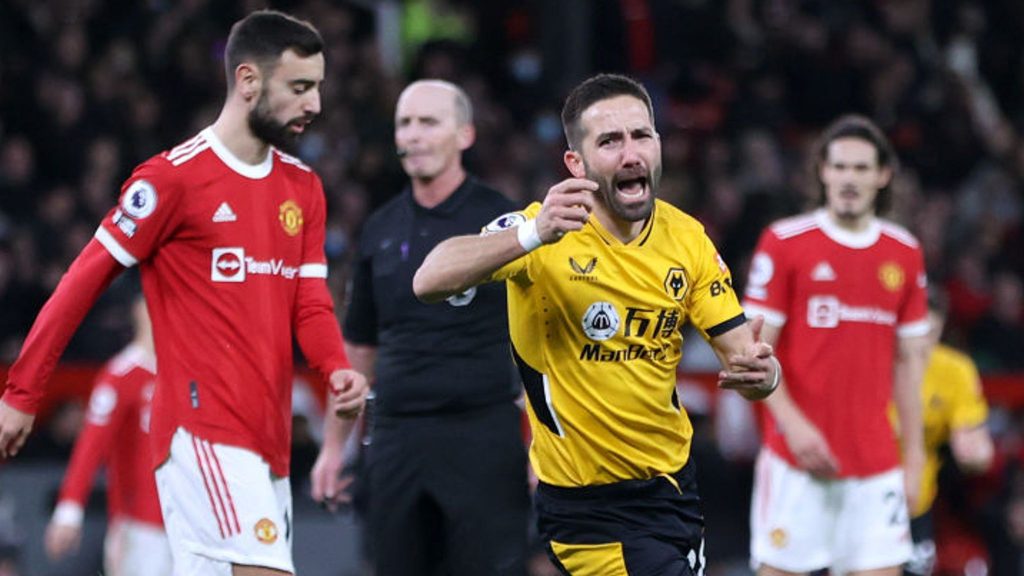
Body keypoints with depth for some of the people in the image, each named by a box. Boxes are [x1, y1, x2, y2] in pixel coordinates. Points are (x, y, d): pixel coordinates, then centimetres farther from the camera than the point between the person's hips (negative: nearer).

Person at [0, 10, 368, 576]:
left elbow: (310, 303, 13)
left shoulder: (303, 188, 15)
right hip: (204, 431, -7)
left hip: (267, 437, 7)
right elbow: (85, 280, -4)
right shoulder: (174, 178, -7)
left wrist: (336, 369, -9)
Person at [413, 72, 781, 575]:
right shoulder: (547, 228, -16)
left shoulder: (688, 239, -1)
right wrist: (532, 234, -45)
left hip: (671, 478, 6)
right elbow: (429, 282, -30)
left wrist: (758, 372, -24)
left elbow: (739, 348, 1)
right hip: (585, 498, -6)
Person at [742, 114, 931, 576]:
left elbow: (908, 359, 15)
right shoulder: (784, 243, -2)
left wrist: (914, 454, 11)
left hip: (876, 463, 3)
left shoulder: (904, 253, 10)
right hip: (796, 454, -3)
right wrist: (792, 423, -16)